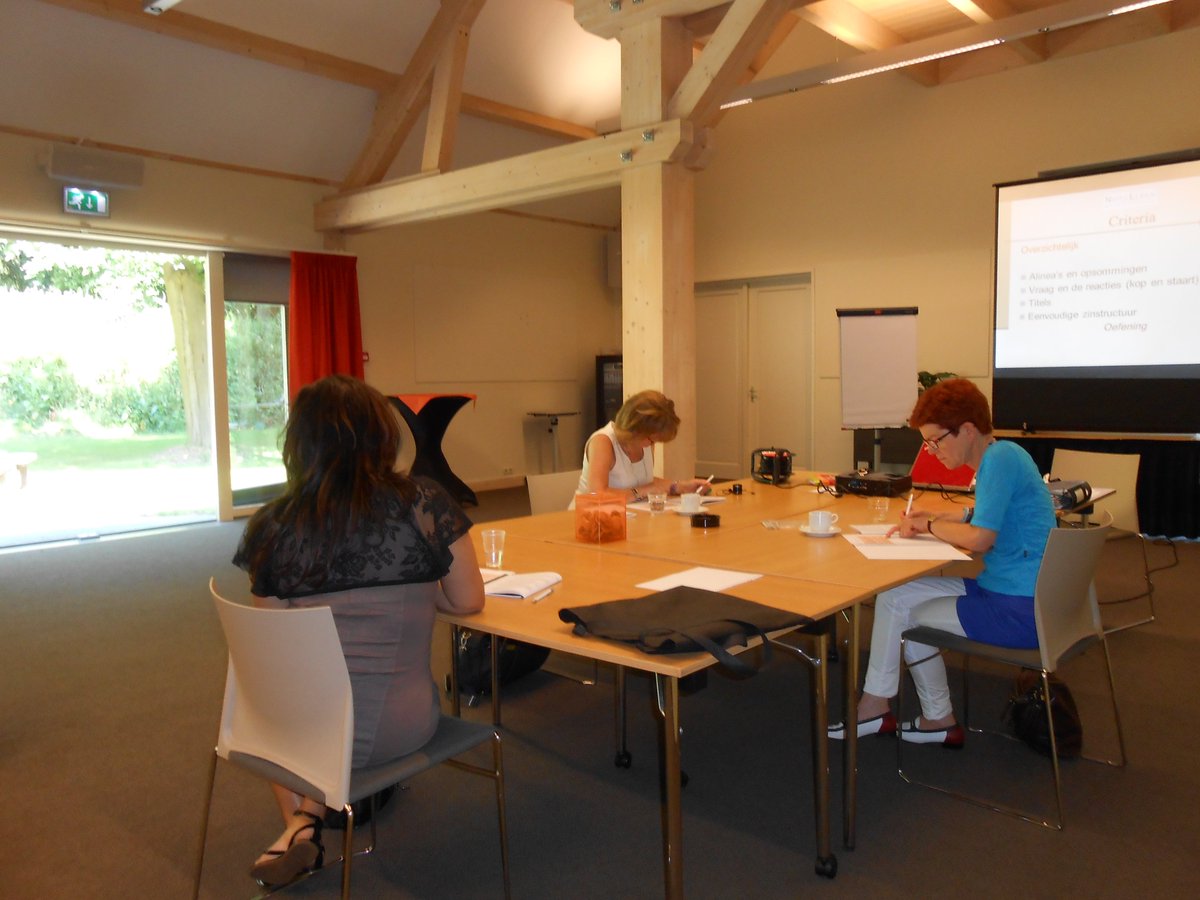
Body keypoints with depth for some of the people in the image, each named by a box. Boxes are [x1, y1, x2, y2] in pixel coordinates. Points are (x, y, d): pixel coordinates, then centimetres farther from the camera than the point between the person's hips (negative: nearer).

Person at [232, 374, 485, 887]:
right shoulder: (426, 505, -9)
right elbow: (468, 601, -1)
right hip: (400, 728, 0)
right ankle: (313, 813, 20)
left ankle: (299, 824, 24)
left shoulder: (270, 527, -5)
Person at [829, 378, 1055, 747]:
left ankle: (939, 720, 19)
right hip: (1002, 588, 10)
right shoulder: (995, 458, 11)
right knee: (893, 595, 5)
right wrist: (931, 520, 5)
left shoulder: (1001, 458, -20)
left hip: (1021, 610, -10)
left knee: (909, 616, 0)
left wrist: (930, 525, -8)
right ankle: (876, 705, 10)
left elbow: (979, 538, -25)